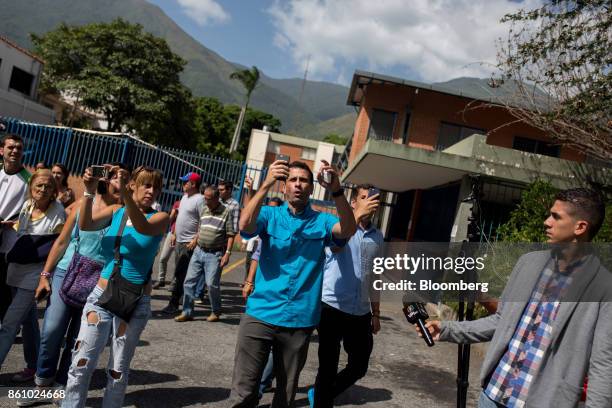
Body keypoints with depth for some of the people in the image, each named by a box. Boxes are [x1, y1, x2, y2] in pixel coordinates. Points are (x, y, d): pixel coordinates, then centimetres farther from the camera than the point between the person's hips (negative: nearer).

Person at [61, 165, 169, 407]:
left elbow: (143, 228, -26)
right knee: (81, 363, -3)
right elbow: (85, 225, -12)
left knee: (118, 371, 7)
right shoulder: (116, 211, 5)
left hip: (135, 303, -2)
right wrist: (89, 193, -27)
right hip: (101, 296, 2)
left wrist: (124, 193, -39)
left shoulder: (160, 217, -3)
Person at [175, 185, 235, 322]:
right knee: (189, 281, 4)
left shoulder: (226, 212, -7)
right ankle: (187, 312, 13)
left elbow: (230, 235, -9)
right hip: (199, 251, 6)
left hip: (215, 254, -6)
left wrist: (227, 253, -15)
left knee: (212, 284, -5)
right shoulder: (204, 210, 11)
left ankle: (216, 312, 17)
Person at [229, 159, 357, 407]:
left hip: (300, 322, 1)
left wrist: (336, 191, -30)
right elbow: (245, 225, -16)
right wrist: (266, 184, -26)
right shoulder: (270, 215, 4)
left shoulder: (322, 221, 5)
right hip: (260, 316, -1)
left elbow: (348, 230, -15)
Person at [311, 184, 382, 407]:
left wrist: (376, 313, 17)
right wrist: (359, 215, -37)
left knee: (359, 367, 14)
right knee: (328, 367, 3)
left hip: (361, 312, 6)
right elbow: (335, 245, -28)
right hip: (333, 307, -6)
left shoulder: (377, 235, 11)